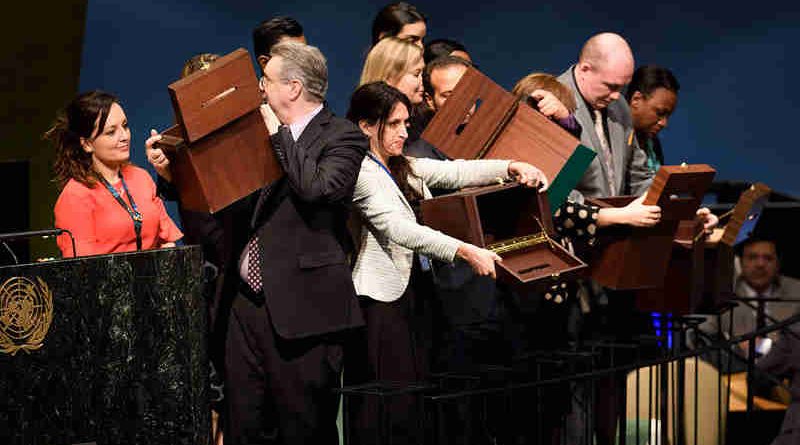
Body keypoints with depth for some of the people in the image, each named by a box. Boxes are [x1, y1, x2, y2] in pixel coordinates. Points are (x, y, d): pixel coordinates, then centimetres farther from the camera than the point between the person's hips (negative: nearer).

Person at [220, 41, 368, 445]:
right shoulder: (264, 134, 14)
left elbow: (317, 187, -26)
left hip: (302, 309, -7)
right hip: (249, 302, 7)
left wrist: (279, 133, -15)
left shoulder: (343, 137, -7)